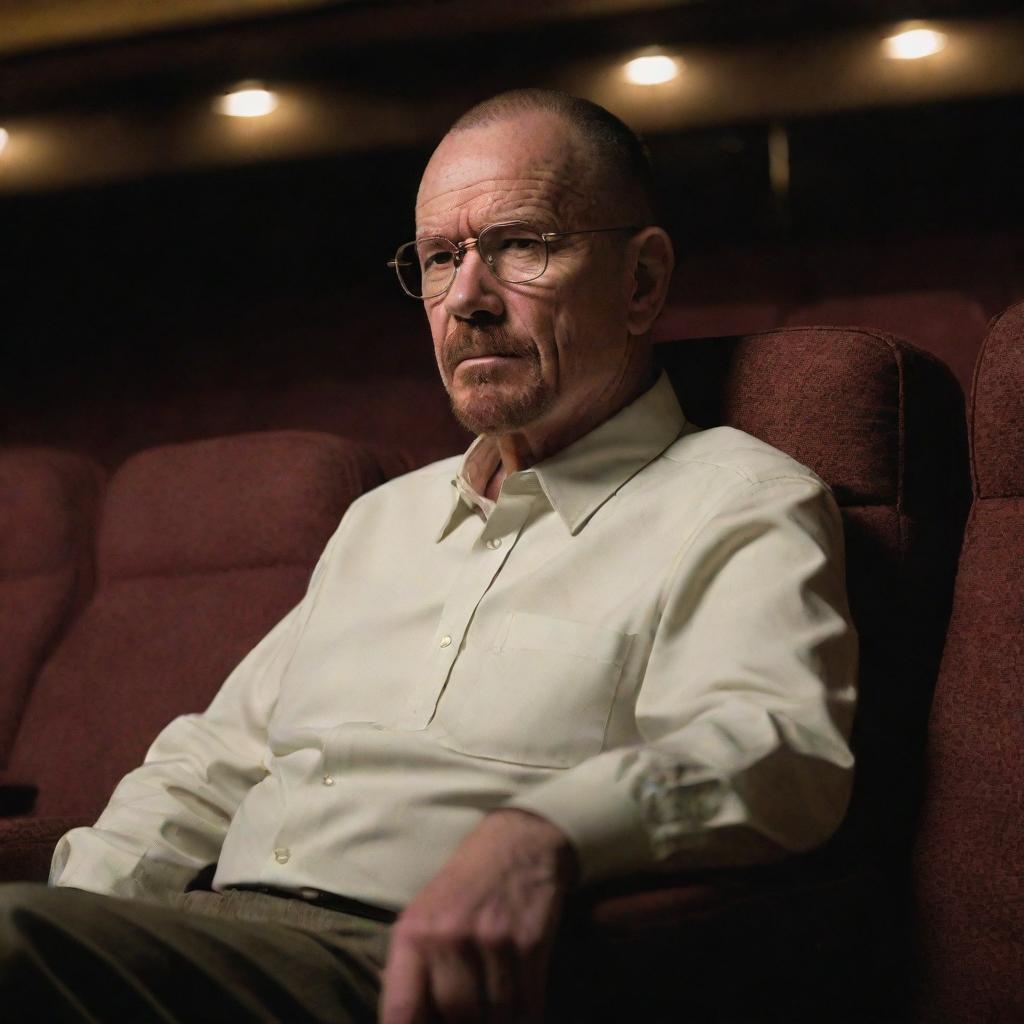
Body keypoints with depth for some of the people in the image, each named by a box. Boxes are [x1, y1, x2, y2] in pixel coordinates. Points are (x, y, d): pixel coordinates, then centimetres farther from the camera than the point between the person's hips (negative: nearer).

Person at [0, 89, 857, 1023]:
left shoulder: (745, 507, 3)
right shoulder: (387, 516, 26)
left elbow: (783, 746, -17)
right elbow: (216, 761, 26)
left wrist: (538, 835, -38)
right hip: (222, 935, 6)